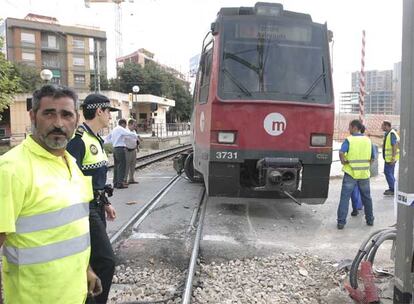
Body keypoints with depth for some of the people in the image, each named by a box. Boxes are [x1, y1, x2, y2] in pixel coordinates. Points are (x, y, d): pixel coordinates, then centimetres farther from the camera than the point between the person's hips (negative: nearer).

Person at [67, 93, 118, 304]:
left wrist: (106, 203, 21)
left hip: (96, 207, 10)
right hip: (84, 209, -10)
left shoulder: (96, 139, 13)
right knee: (105, 261, -7)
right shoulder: (78, 138, -17)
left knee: (94, 259, 17)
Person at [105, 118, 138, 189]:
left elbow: (108, 138, 30)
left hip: (115, 148, 9)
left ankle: (115, 182, 19)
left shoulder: (114, 130, 19)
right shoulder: (121, 129, -9)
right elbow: (130, 134, -16)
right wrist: (136, 137, -4)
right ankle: (120, 183, -9)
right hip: (120, 148, -9)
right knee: (122, 166, -7)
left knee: (116, 165, 13)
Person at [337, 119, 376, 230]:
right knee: (366, 197, 18)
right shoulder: (368, 140, 6)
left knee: (345, 197, 0)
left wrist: (343, 161, -9)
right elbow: (373, 157, 10)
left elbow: (341, 152, -25)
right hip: (364, 173, 4)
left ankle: (341, 221, -2)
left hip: (351, 172, -4)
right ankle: (370, 219, 28)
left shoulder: (349, 140, -9)